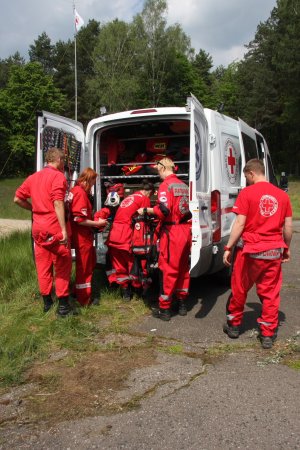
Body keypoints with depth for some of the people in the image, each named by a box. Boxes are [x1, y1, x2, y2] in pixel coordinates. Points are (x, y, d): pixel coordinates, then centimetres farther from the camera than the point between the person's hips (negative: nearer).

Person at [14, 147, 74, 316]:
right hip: (55, 229, -7)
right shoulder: (58, 176, -9)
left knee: (43, 266, 14)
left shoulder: (33, 177, 12)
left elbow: (17, 199, 13)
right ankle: (63, 305, 4)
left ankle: (47, 301, 23)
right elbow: (58, 204, -19)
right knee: (62, 266, 2)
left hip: (38, 228, 7)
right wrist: (64, 230, -23)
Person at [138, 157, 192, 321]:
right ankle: (182, 304, 27)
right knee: (183, 268, 16)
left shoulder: (166, 184, -12)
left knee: (168, 270, -1)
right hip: (185, 230, 8)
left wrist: (146, 210, -10)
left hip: (171, 232, -8)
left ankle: (164, 309, 7)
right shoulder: (183, 185, 12)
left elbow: (164, 210, -23)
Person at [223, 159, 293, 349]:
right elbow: (288, 226, 6)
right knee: (270, 293, 11)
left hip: (250, 250, -3)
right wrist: (287, 248, 20)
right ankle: (268, 335, 16)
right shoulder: (282, 195, 3)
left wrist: (228, 248, -5)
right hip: (274, 251, 3)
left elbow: (240, 224, -11)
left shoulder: (247, 193, -8)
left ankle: (234, 326, 29)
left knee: (239, 290, 14)